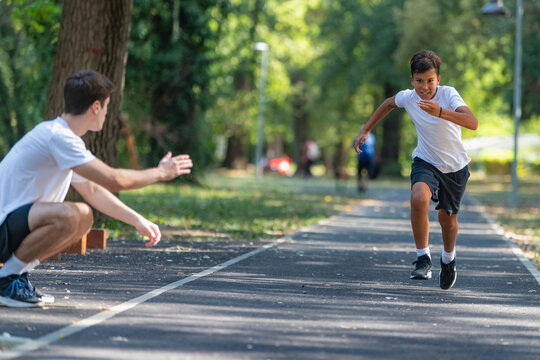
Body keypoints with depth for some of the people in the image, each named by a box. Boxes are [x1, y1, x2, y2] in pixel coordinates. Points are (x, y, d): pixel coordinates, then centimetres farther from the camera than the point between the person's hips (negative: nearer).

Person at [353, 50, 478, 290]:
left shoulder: (448, 94, -25)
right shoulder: (408, 97, -14)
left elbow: (473, 123, -41)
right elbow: (388, 104, 12)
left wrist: (440, 112, -54)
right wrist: (366, 130, 14)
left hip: (455, 167, -1)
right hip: (425, 162, 1)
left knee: (447, 218, 12)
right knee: (418, 198, -30)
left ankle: (448, 259, 44)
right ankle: (423, 258, -18)